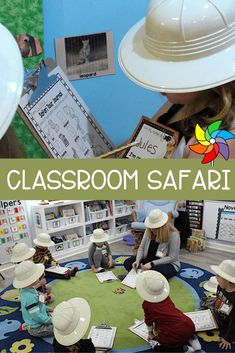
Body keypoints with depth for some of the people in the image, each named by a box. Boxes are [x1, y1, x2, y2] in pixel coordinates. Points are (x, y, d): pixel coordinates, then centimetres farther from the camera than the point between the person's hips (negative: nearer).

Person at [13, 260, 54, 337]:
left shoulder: (26, 290, -5)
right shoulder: (30, 297, -35)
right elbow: (37, 316, -29)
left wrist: (47, 308, 10)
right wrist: (51, 320, -17)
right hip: (36, 328, -8)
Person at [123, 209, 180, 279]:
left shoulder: (173, 235, -20)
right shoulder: (148, 231, -4)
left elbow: (172, 257, -21)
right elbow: (141, 248, 3)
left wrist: (152, 264, -26)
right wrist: (138, 260, -18)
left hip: (168, 264, -6)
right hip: (148, 260, 6)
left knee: (157, 270, -40)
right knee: (127, 262, -10)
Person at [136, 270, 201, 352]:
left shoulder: (147, 304, -3)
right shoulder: (166, 297, 12)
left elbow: (148, 321, 14)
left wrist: (150, 332, 34)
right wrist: (157, 327, 41)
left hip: (176, 335, -7)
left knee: (154, 343, 15)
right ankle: (192, 339, 16)